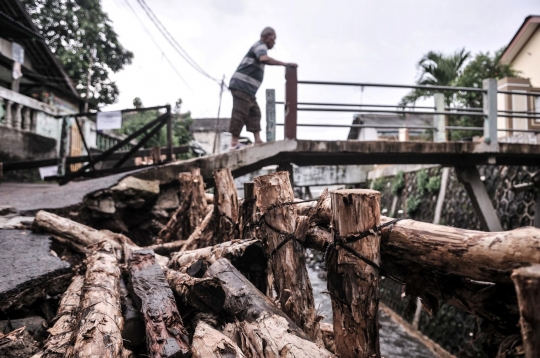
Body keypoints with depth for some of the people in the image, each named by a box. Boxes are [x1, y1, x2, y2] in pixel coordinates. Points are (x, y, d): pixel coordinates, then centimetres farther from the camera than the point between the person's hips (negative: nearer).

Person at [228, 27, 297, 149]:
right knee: (240, 113, -11)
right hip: (242, 85, -10)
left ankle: (257, 140, 6)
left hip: (247, 88, 10)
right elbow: (264, 59, -28)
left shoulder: (258, 47, 27)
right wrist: (284, 64, -28)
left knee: (254, 112, 8)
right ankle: (234, 143, -11)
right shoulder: (260, 46, -5)